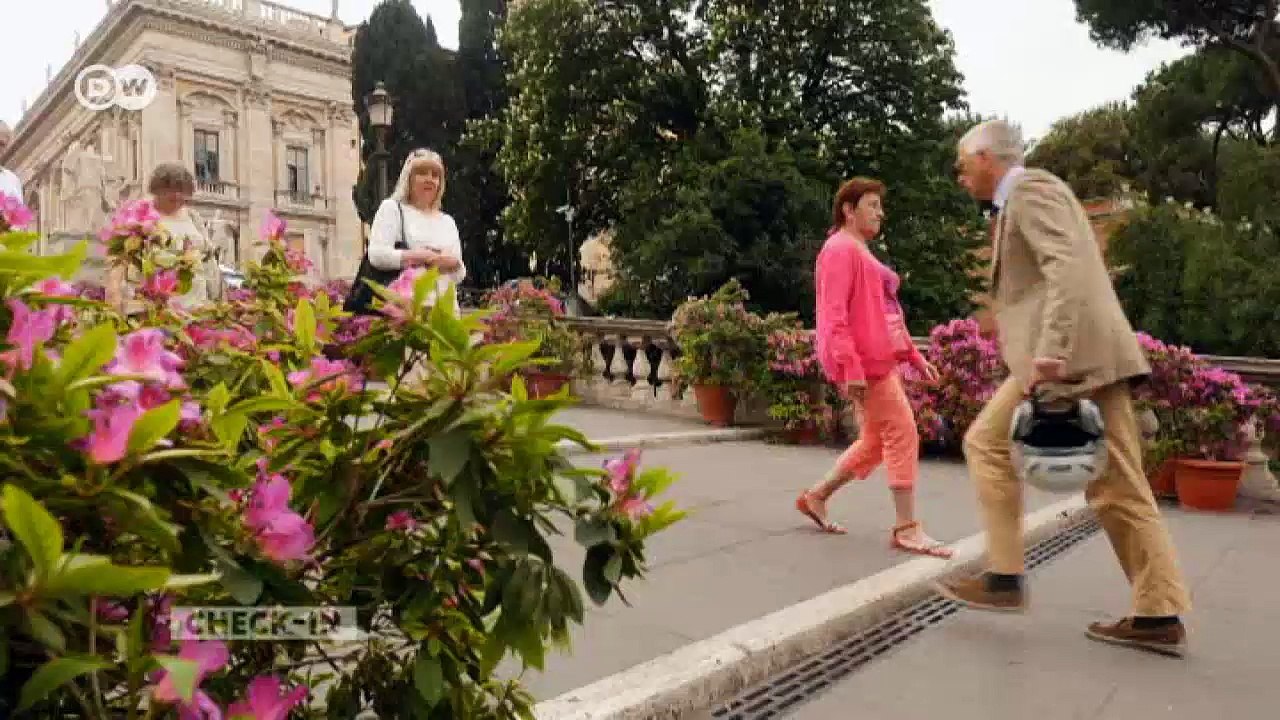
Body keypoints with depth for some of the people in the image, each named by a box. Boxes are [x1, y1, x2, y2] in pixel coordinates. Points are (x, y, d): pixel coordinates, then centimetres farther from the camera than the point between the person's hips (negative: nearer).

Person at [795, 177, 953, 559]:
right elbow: (835, 315, -19)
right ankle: (906, 528, -3)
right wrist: (851, 367, -25)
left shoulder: (863, 253, 22)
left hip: (880, 359, 10)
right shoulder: (840, 248, -9)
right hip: (863, 360, -10)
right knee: (902, 433, -9)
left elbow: (886, 313, 24)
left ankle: (816, 496, 25)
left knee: (874, 441, 14)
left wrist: (914, 355, 19)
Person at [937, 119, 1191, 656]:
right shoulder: (1028, 196, 26)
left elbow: (1068, 267, -20)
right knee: (1116, 484, 7)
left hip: (1072, 354, -10)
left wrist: (1049, 352, -28)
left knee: (987, 445, 1)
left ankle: (1004, 578, 4)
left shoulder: (1030, 188, -5)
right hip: (1093, 356, 10)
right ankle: (1160, 617, 10)